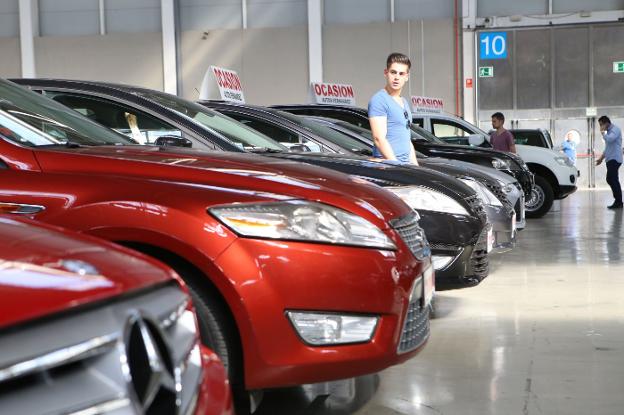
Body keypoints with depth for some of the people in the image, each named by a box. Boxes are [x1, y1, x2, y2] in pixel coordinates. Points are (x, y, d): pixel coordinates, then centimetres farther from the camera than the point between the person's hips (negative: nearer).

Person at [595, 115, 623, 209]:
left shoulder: (615, 129, -8)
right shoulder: (609, 131, 22)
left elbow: (609, 139, -27)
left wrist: (602, 132, -10)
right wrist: (601, 158, 25)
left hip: (614, 159, -10)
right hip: (610, 159, 10)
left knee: (611, 179, -15)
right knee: (612, 180, 7)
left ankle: (618, 202, -15)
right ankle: (618, 202, 8)